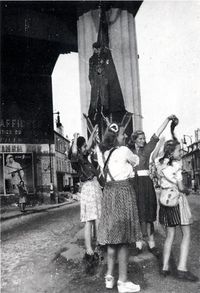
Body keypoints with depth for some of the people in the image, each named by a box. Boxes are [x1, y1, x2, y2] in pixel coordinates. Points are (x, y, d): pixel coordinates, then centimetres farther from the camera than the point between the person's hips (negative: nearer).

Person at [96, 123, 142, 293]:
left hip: (109, 191, 7)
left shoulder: (102, 152, 7)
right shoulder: (124, 151, -9)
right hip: (123, 191, -7)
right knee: (123, 236, -1)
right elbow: (136, 161, 8)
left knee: (113, 234, 13)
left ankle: (110, 277, 21)